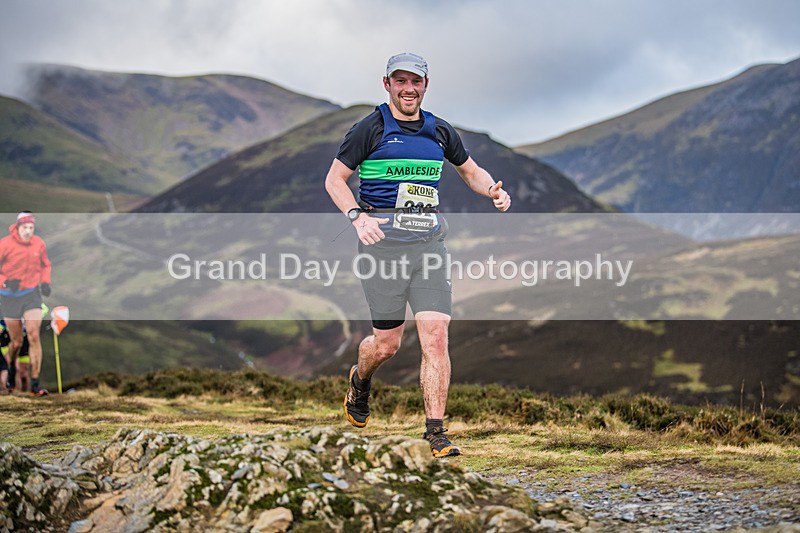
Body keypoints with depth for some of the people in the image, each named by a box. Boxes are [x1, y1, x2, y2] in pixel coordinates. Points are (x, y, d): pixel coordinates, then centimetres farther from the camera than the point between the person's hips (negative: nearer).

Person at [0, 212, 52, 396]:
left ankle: (35, 384, -10)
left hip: (32, 294, 2)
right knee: (16, 342, 5)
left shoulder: (38, 244, -1)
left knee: (34, 336, -12)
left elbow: (45, 264, 18)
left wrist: (45, 281, 1)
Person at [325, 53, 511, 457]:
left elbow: (471, 171, 26)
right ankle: (359, 382, 37)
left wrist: (493, 190, 4)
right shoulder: (370, 128, 0)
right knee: (387, 343, 1)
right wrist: (357, 216, -15)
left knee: (436, 336, -9)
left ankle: (436, 433, -5)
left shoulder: (439, 131, 12)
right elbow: (334, 179, 2)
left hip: (429, 241, 3)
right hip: (383, 239, -3)